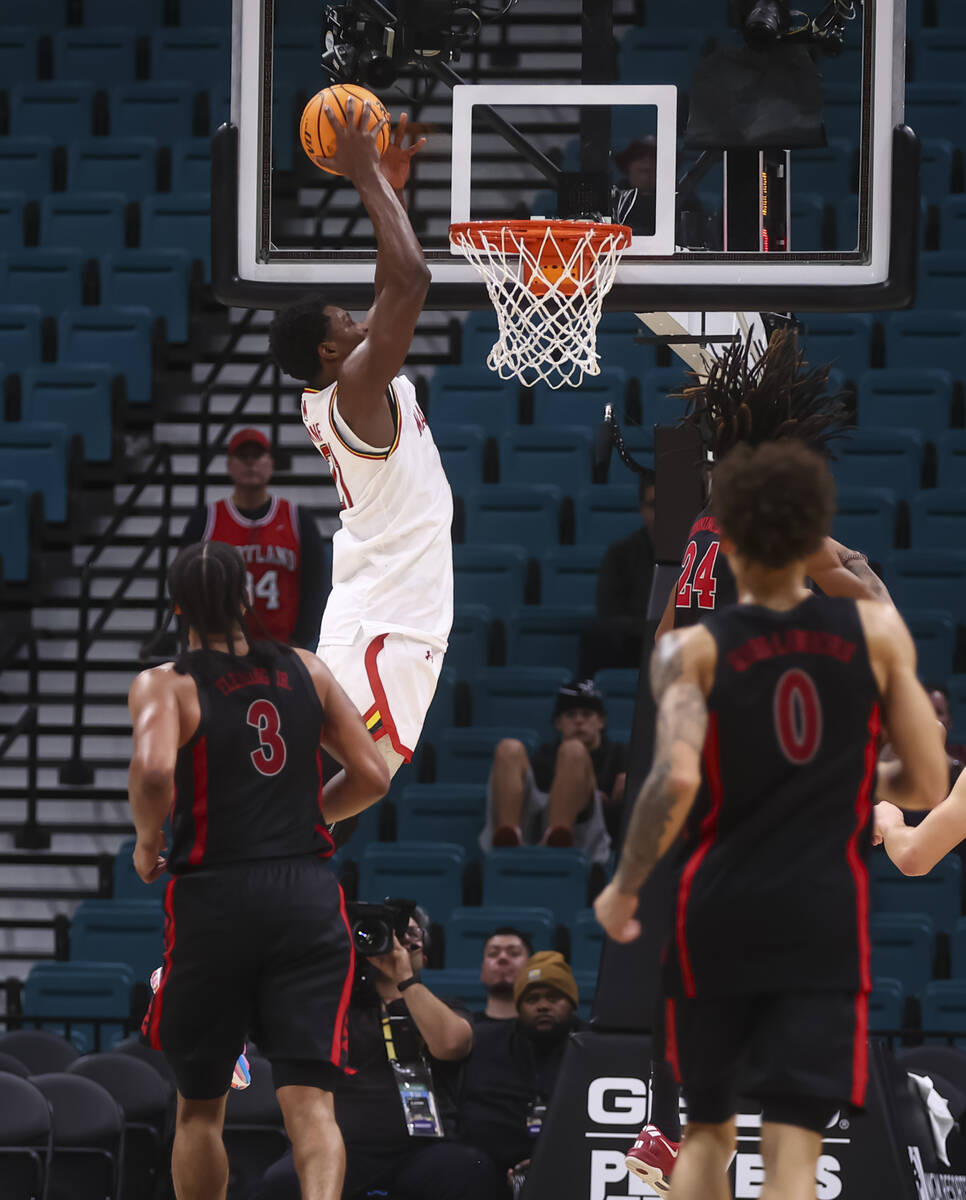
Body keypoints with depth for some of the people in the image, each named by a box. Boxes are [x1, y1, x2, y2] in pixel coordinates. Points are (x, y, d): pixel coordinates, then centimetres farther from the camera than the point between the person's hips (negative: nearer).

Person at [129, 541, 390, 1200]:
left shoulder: (164, 685, -2)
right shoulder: (306, 670, 9)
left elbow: (154, 771, -22)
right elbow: (373, 776, 9)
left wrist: (148, 842, -3)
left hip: (213, 897, -2)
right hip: (308, 895, 2)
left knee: (201, 1106, 16)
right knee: (308, 1097, -6)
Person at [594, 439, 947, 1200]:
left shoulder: (695, 649, -3)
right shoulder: (878, 632, 1)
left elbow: (676, 780, -18)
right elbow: (928, 785, 3)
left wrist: (625, 888, -5)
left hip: (718, 915, 1)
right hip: (826, 915, -1)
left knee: (708, 1127, 22)